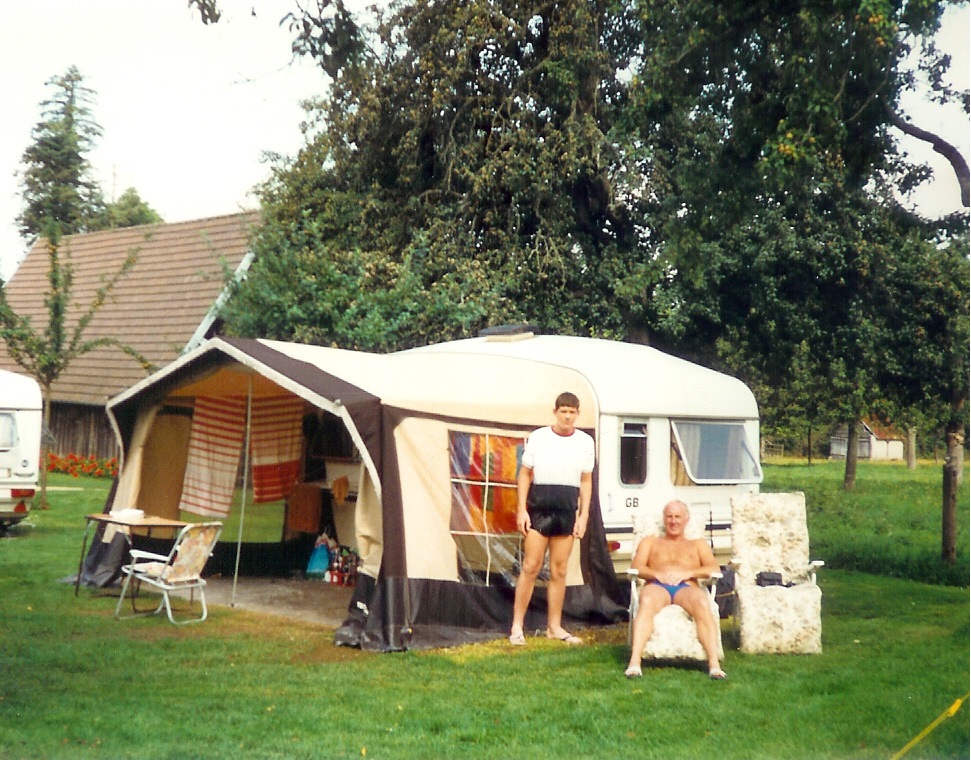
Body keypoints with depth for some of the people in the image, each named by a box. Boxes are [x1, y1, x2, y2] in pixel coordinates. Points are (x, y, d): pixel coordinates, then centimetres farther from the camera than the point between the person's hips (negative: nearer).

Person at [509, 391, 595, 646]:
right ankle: (517, 626, 3)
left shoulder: (585, 442, 4)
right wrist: (521, 509, -4)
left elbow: (586, 481, 9)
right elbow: (525, 475, 2)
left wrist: (584, 515, 3)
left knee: (559, 571, 7)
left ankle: (555, 627, 16)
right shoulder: (538, 437, -2)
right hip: (538, 509, -2)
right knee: (530, 567, -3)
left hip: (567, 512, 2)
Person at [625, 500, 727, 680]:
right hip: (657, 586, 0)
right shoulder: (650, 542, 33)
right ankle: (634, 662, -52)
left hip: (686, 588, 0)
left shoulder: (698, 544, 32)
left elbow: (714, 568, 13)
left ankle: (714, 664, -48)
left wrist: (688, 573, -6)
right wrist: (657, 574, -8)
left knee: (703, 604, -38)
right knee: (646, 602, -39)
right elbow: (636, 566, 15)